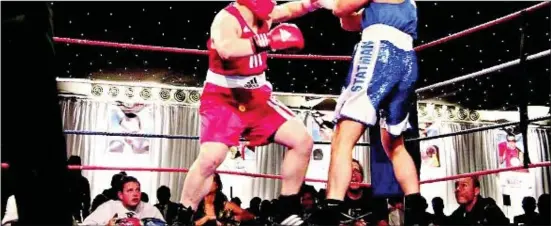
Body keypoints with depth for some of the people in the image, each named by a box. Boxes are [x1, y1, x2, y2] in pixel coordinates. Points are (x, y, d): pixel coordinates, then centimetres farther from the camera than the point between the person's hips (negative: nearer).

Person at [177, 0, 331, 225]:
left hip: (257, 97, 8)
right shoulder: (227, 18, -20)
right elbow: (226, 49, -42)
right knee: (210, 158, -24)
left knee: (302, 141, 0)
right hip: (223, 99, -7)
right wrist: (270, 41, -41)